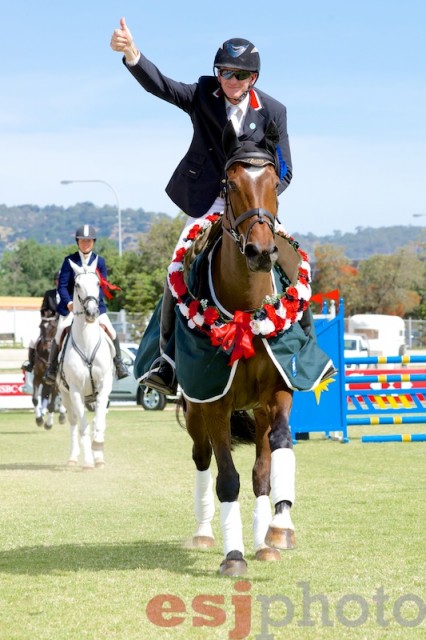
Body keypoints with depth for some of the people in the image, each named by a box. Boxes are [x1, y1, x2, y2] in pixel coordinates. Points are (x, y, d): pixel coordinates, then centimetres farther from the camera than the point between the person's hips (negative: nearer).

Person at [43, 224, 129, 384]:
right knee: (59, 334, -12)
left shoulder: (99, 261, 4)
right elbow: (62, 286, -5)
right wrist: (69, 303, -22)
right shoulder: (69, 261, -2)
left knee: (111, 332, -12)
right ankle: (51, 369, 4)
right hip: (71, 305, -1)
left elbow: (103, 286, 1)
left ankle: (118, 364, 6)